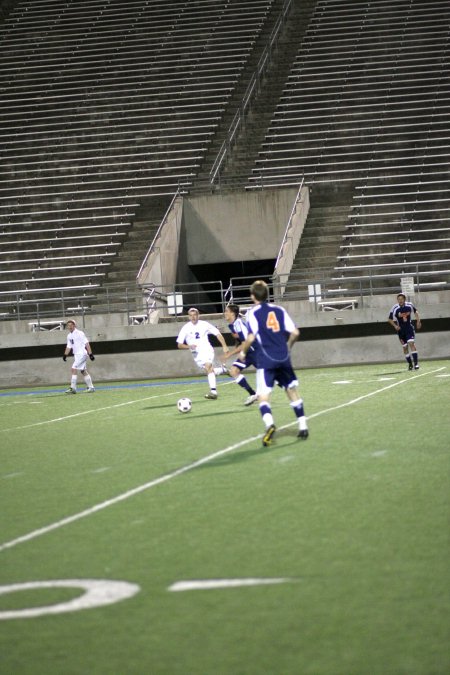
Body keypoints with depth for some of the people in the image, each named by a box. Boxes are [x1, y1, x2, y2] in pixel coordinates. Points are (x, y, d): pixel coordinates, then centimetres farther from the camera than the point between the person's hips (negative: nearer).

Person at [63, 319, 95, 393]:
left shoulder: (79, 333, -11)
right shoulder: (69, 336, 13)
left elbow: (87, 343, -14)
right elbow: (69, 346, 19)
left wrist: (90, 354, -19)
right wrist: (65, 355, 6)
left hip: (82, 353, -9)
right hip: (76, 355, 9)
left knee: (74, 369, -16)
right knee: (83, 371, 11)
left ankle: (73, 388, -16)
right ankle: (90, 387, 18)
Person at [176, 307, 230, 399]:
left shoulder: (204, 324, -6)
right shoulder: (186, 328, -5)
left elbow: (217, 333, 2)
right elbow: (179, 345, -3)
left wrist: (224, 346, -6)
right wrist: (189, 346, -23)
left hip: (207, 349, -3)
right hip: (196, 354, 3)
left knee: (208, 367, -26)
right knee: (210, 370, 6)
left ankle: (213, 391, -30)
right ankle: (223, 370, 38)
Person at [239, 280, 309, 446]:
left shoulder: (253, 313, -3)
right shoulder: (279, 310, 9)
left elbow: (251, 337, -12)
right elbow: (295, 332, 5)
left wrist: (243, 352, 6)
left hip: (266, 360, -4)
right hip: (284, 359, 4)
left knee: (263, 396, -9)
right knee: (292, 390, 19)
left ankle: (269, 424, -35)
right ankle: (303, 426, 19)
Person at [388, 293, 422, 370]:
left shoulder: (410, 305, -6)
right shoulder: (395, 309, -12)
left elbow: (415, 312, 15)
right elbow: (390, 319, 0)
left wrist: (418, 321, 5)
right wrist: (395, 326, -15)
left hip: (409, 328, -1)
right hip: (401, 330, 1)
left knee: (411, 343, -15)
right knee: (405, 347, 6)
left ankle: (416, 363, -16)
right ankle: (410, 364, 19)